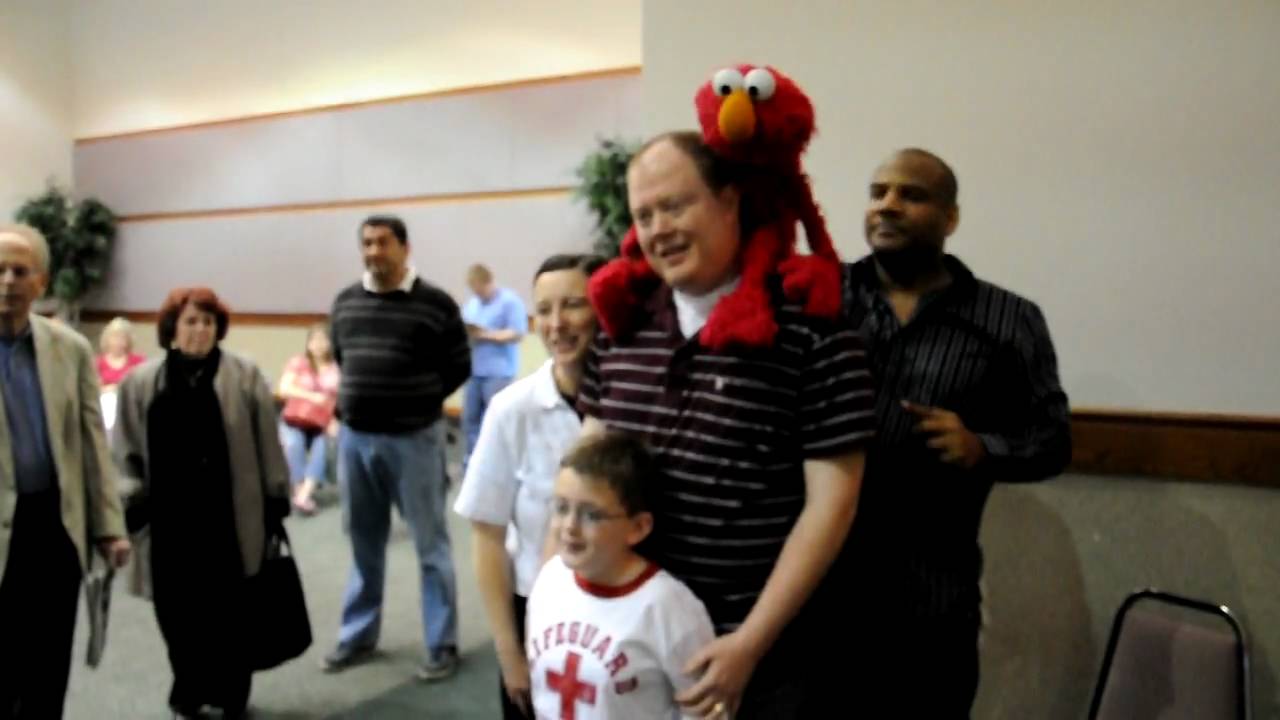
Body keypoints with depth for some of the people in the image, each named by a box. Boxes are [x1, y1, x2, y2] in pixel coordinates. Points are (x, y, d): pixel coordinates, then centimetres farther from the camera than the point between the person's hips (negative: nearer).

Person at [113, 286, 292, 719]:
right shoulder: (141, 382, 5)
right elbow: (126, 452, 6)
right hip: (168, 519, 2)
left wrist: (275, 501, -1)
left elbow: (267, 444, 0)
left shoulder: (245, 377, 0)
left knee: (228, 613, 7)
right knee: (178, 615, 7)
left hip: (229, 518, -1)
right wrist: (130, 510, 0)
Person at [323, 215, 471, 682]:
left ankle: (442, 646, 15)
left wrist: (417, 402, -2)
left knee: (430, 545, 4)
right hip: (355, 437, 5)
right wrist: (363, 399, 9)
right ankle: (358, 636, 32)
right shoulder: (344, 303, 7)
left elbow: (459, 367, -2)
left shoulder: (436, 304, -8)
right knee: (363, 543, 17)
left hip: (414, 439, -5)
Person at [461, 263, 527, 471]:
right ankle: (471, 462, 21)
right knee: (470, 417, 10)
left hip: (499, 371, -7)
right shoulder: (471, 304, 17)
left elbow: (518, 334, -13)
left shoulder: (510, 301, -6)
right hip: (473, 370, 7)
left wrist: (485, 335, -16)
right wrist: (464, 334, -6)